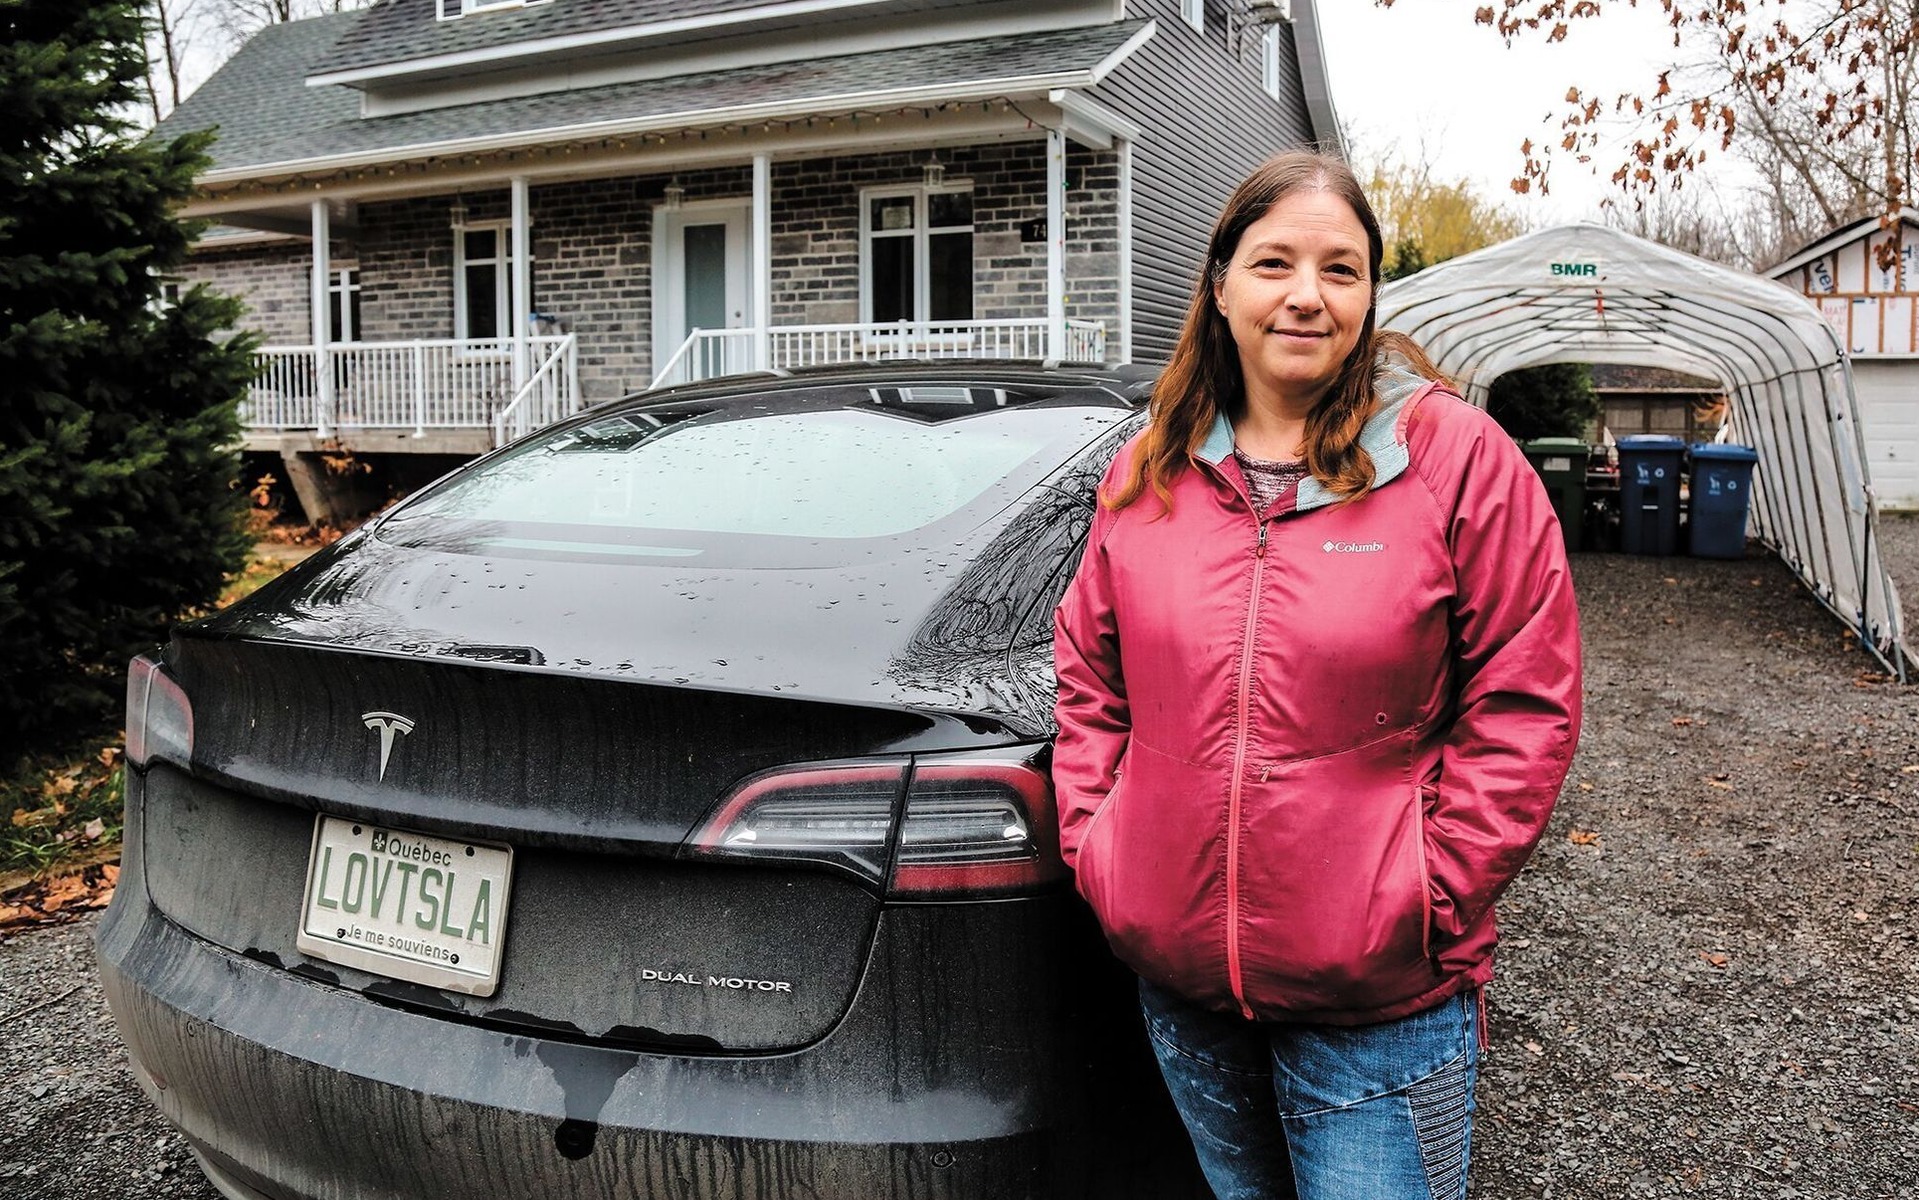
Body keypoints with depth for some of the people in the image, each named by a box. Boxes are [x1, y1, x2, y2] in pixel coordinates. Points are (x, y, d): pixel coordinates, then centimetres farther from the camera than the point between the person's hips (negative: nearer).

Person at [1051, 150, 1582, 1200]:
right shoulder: (1147, 471, 4)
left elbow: (1525, 700, -7)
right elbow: (1090, 671, 13)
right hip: (1174, 972, 4)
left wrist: (1435, 894, -11)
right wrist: (1091, 836, 3)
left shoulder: (1455, 456, -7)